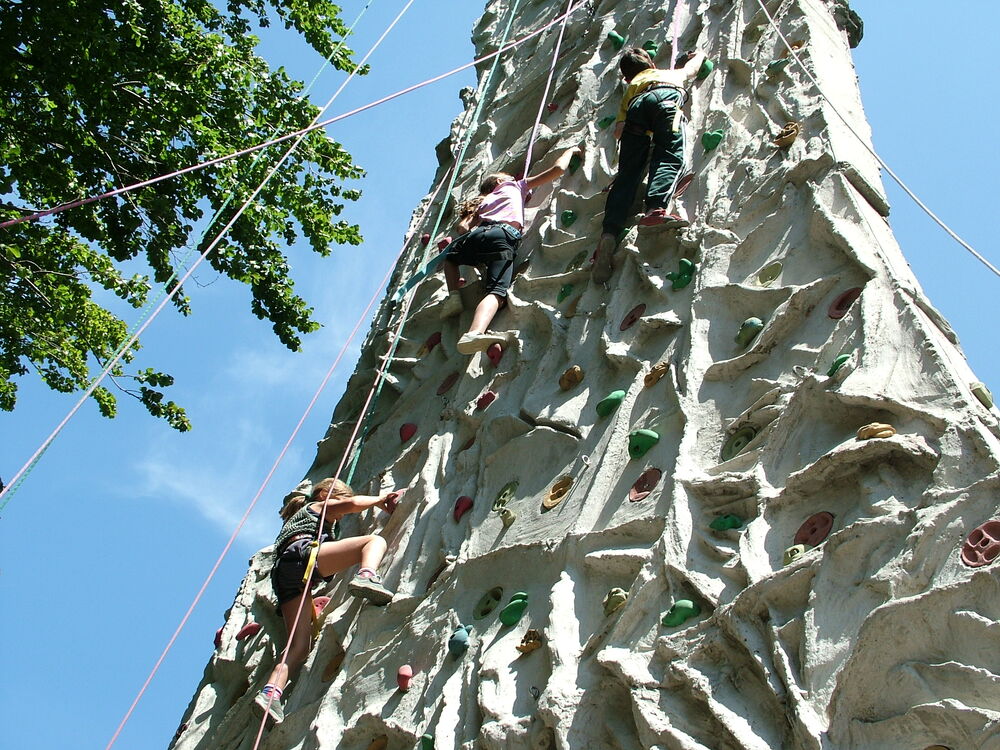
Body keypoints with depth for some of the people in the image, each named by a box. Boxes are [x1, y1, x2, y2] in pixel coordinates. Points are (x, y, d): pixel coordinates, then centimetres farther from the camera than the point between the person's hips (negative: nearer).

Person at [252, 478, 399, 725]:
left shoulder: (298, 517, 47)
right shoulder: (320, 505, 25)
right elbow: (353, 503, 8)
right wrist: (380, 499, 23)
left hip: (282, 575, 8)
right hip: (302, 554, -8)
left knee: (300, 645, -4)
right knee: (375, 540, -10)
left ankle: (270, 693, -25)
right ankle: (366, 577, -42)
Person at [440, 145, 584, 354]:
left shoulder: (484, 201, 38)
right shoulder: (515, 186, 31)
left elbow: (463, 226, 20)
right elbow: (557, 169, 27)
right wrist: (570, 151, 45)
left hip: (479, 234, 4)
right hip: (505, 237, -4)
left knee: (450, 256, 35)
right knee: (496, 292, -21)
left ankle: (453, 296, 11)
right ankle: (475, 333, -49)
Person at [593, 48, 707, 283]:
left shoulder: (630, 90, 40)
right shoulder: (673, 73, 43)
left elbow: (619, 131, 25)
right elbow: (696, 61, 63)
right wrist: (697, 54, 84)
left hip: (637, 105, 2)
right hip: (666, 96, -2)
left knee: (627, 174, -4)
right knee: (670, 158, -17)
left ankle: (609, 234, -21)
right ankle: (656, 209, -46)